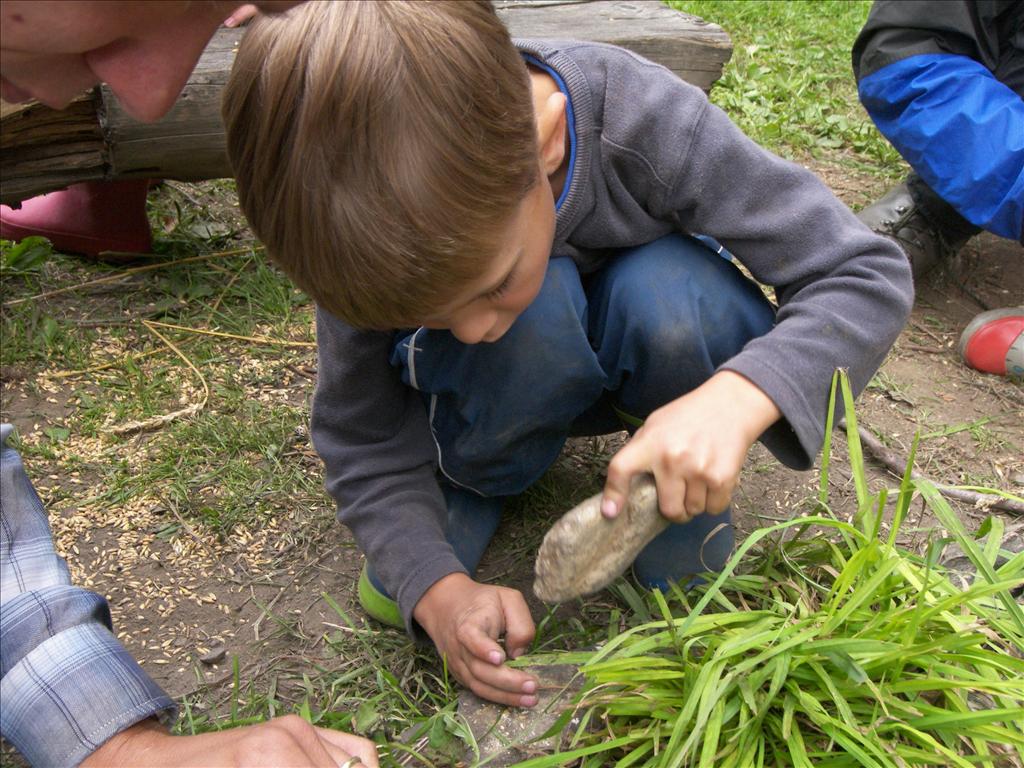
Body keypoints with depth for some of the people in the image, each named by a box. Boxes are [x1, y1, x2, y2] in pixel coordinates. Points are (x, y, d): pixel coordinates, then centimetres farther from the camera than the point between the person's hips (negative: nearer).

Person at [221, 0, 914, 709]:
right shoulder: (376, 224, -30)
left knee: (670, 292, -35)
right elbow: (360, 436, -18)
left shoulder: (643, 121, -35)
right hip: (506, 390, 1)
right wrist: (435, 584, -33)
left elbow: (870, 273, -30)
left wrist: (735, 398, -47)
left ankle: (684, 515, -8)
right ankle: (471, 484, -5)